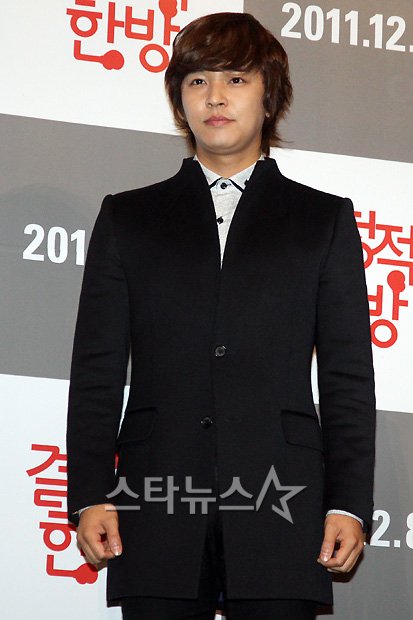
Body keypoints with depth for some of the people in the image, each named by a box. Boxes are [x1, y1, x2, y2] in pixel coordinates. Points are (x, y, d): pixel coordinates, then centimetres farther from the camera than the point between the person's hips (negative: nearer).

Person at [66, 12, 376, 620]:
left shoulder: (325, 220, 13)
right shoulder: (127, 217, 15)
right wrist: (90, 495, 0)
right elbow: (96, 370, 9)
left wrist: (349, 503, -1)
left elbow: (348, 376, 8)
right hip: (156, 513, 1)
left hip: (281, 513, 0)